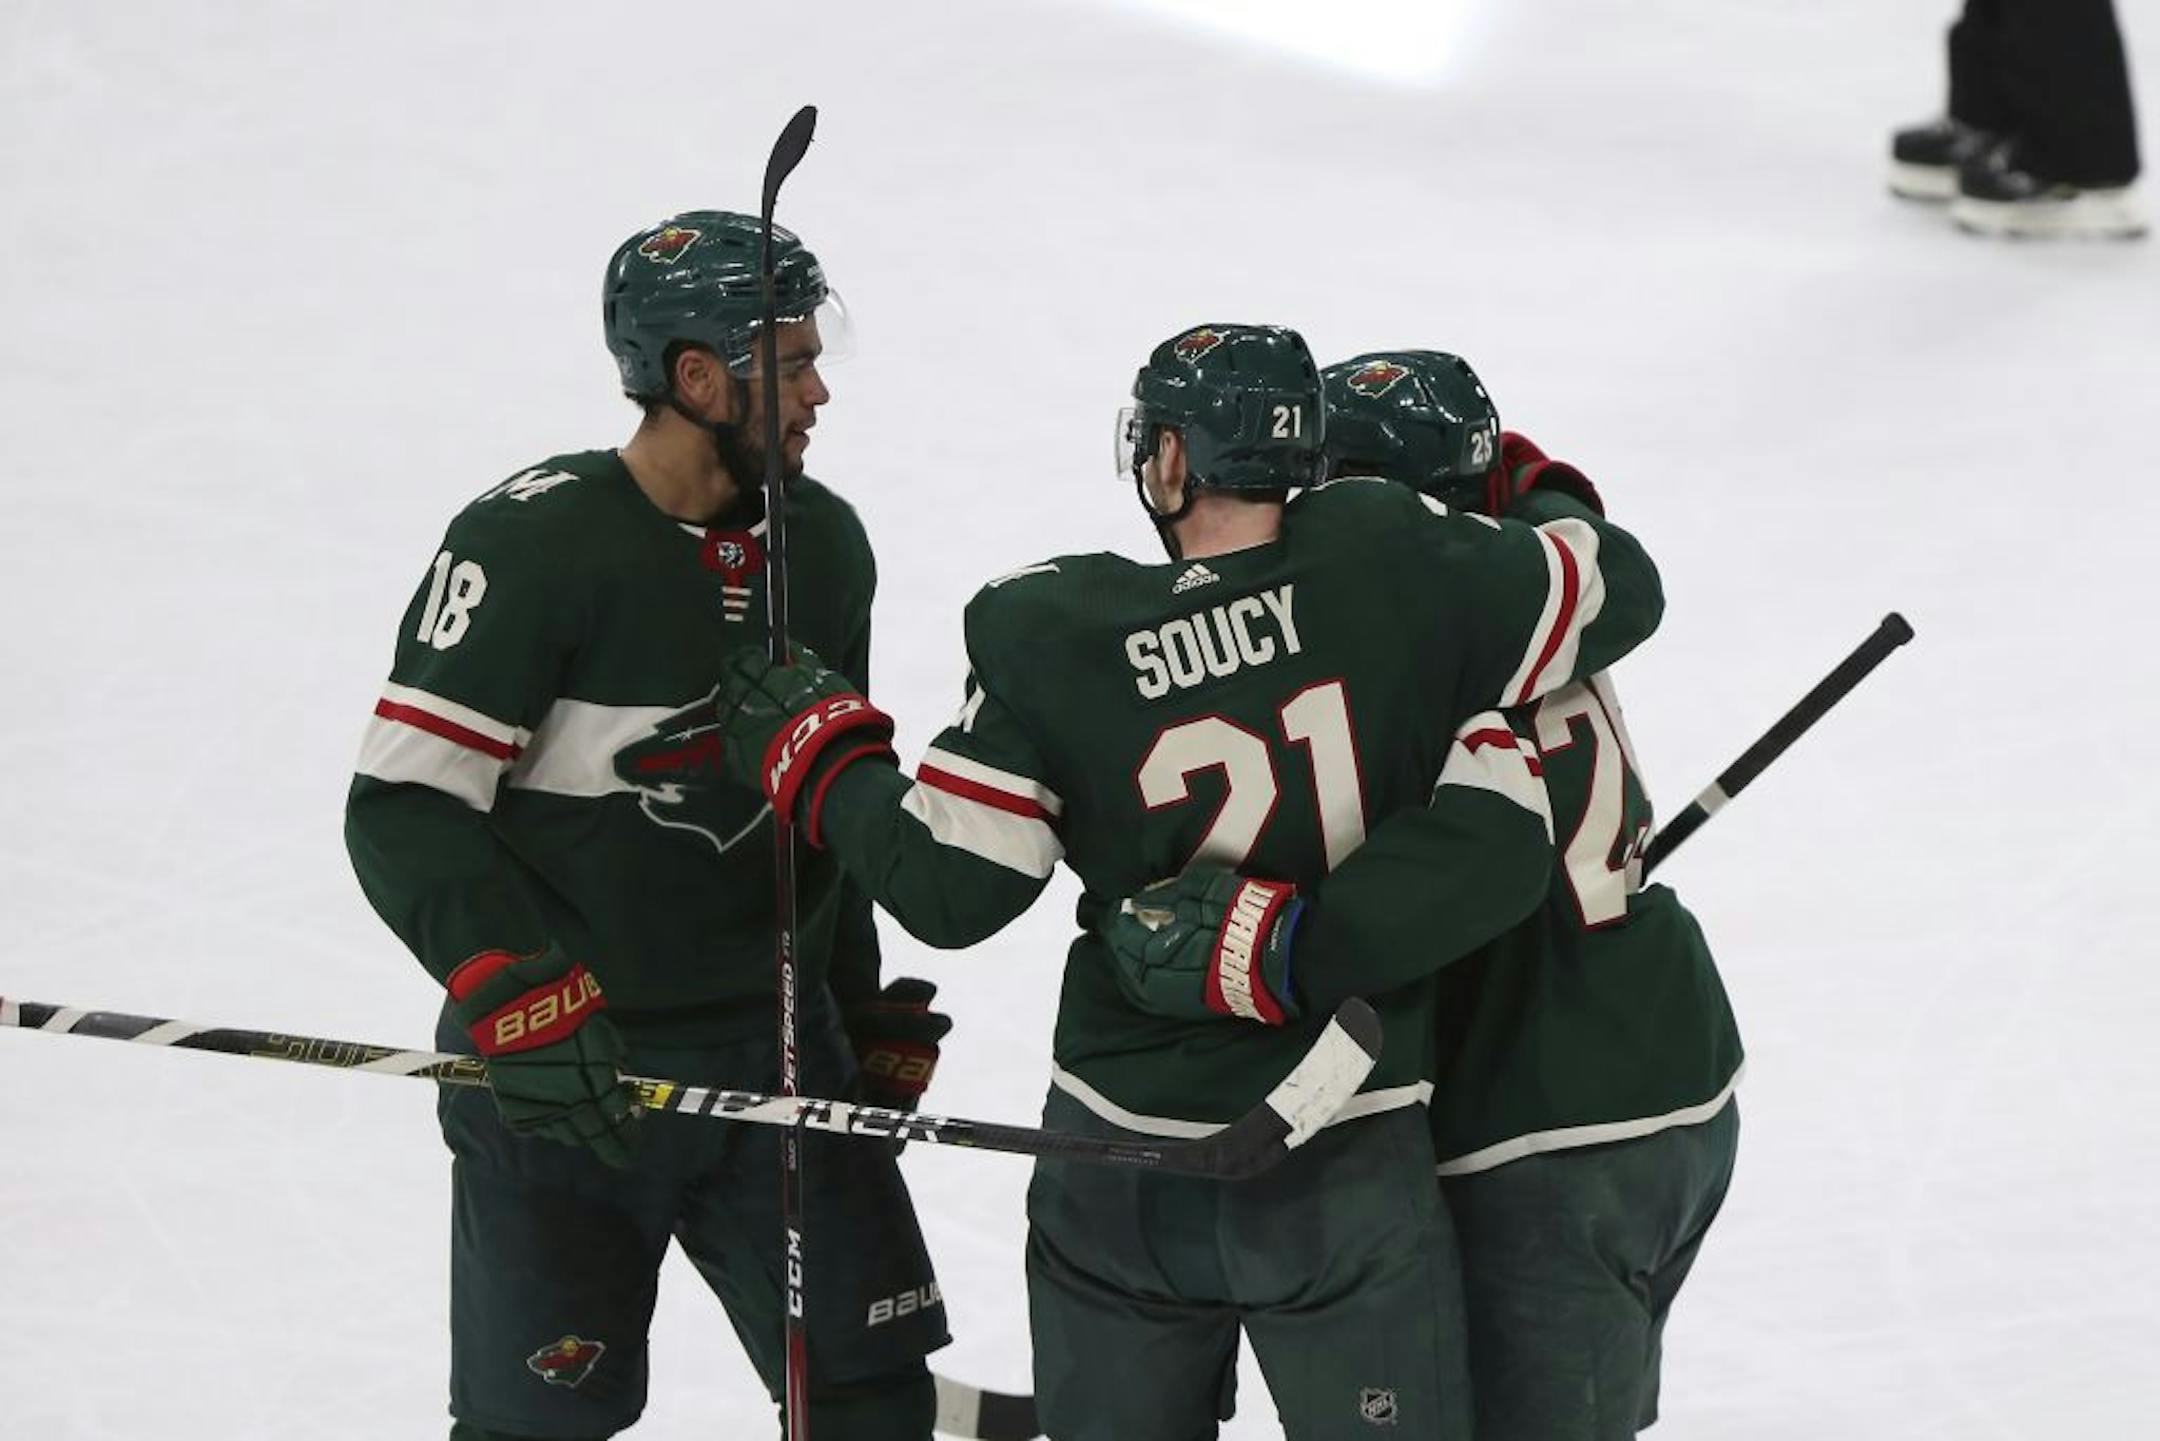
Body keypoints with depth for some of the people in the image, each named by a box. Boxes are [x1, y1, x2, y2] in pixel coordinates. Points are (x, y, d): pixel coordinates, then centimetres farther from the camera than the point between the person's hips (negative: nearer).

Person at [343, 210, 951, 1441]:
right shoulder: (534, 543, -15)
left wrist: (870, 1013, 19)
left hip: (777, 1056, 6)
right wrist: (522, 1002, -25)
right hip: (562, 1072, -6)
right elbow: (404, 809, -16)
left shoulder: (827, 544, 6)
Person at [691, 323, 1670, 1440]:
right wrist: (1538, 497, 21)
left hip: (1120, 1164, 1)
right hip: (1344, 1174, -1)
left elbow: (946, 885, -7)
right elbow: (1617, 586, 1)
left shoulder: (1054, 640, -10)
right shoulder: (1393, 568, -10)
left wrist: (815, 758, 9)